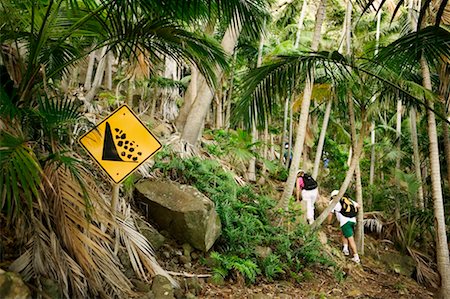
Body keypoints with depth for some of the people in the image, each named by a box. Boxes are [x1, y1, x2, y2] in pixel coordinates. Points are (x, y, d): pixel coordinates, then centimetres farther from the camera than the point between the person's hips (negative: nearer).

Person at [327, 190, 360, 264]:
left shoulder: (333, 201, 12)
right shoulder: (347, 199, 25)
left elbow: (330, 214, 13)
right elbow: (358, 206, 21)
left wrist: (329, 224, 24)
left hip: (345, 221, -5)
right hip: (353, 220, 5)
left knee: (350, 238, -2)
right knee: (344, 233, 26)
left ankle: (356, 257, -1)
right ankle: (345, 249, 16)